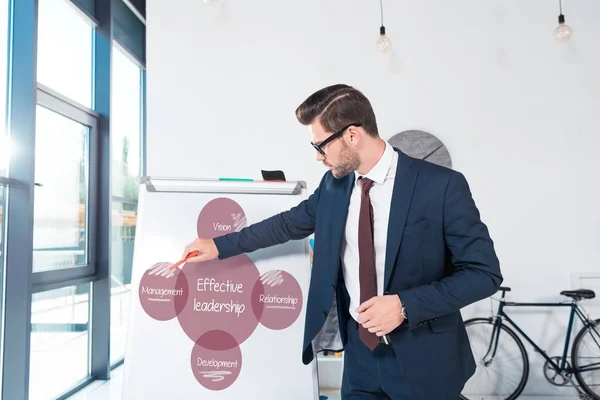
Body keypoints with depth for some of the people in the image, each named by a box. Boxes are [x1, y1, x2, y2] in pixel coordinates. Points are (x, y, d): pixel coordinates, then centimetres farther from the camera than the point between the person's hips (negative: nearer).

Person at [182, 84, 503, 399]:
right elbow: (289, 223, 14)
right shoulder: (334, 184, -1)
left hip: (421, 358, -4)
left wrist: (406, 305, -23)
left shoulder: (442, 186, -18)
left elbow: (484, 272, -14)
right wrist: (220, 245, 15)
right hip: (360, 349, 4)